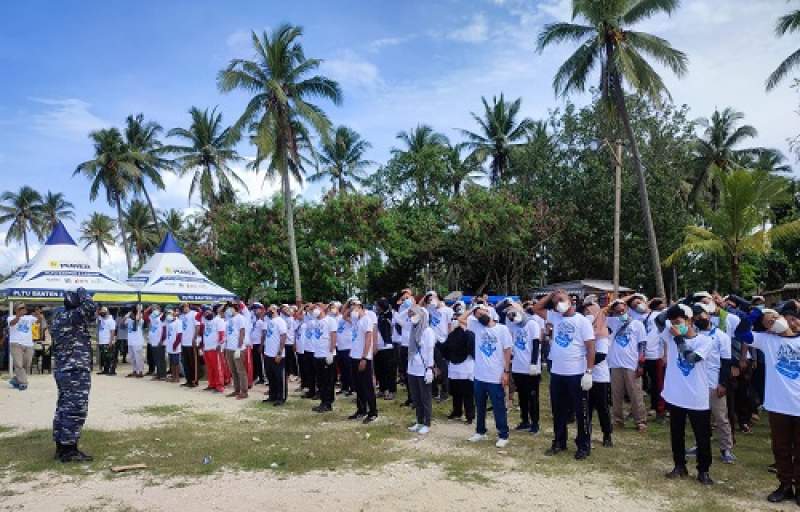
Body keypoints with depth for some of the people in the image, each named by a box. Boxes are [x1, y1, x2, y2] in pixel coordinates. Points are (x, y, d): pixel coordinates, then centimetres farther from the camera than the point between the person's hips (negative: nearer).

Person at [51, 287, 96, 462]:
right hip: (76, 372, -10)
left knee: (64, 408, 14)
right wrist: (82, 293, -12)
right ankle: (69, 450, 0)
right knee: (75, 410, -5)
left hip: (63, 370, 10)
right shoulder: (71, 317, -16)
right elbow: (91, 307, -25)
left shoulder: (60, 317, 12)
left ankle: (61, 447, 22)